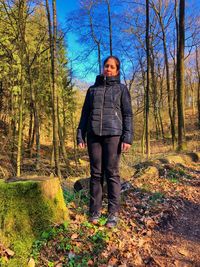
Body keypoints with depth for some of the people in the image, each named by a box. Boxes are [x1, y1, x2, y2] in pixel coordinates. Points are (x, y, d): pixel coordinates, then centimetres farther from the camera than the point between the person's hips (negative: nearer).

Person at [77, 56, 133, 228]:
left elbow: (127, 114, 2)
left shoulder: (121, 89, 11)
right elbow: (85, 114, 14)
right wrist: (80, 136, 4)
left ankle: (113, 213, 5)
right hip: (94, 135, 3)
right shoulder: (92, 89, 18)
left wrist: (128, 137, -10)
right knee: (96, 173, 3)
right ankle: (95, 211, 10)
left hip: (113, 134, -2)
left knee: (112, 173, -3)